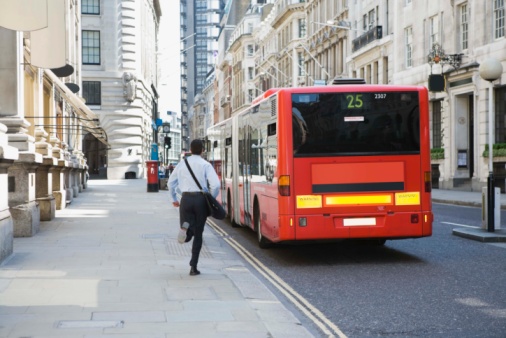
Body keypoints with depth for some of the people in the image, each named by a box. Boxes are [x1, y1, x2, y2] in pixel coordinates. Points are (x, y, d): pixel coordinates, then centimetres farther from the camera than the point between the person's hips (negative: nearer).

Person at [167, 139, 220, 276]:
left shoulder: (182, 164, 9)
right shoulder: (206, 165, -1)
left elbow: (171, 182, 16)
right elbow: (216, 185, -12)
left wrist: (174, 199, 28)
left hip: (186, 199, 2)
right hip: (201, 199, -2)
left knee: (187, 236, 6)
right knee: (198, 234, 10)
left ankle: (186, 227, -31)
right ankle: (193, 267, 5)